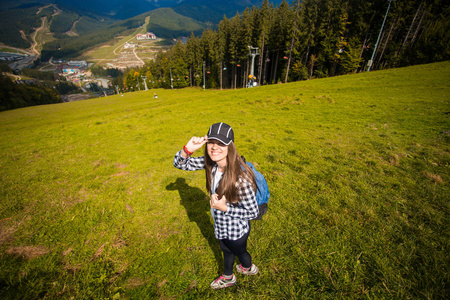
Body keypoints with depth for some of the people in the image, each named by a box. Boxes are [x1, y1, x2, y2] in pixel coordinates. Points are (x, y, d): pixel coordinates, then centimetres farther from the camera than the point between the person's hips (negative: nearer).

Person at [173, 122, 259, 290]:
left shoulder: (241, 178, -38)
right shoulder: (211, 162, -20)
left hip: (236, 230, -5)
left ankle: (249, 268, 67)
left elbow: (252, 212, -24)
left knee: (239, 251, 29)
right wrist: (187, 150, -32)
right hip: (221, 225, 6)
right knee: (226, 251, 34)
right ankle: (227, 278, 66)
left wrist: (224, 208, -32)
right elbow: (180, 164, -12)